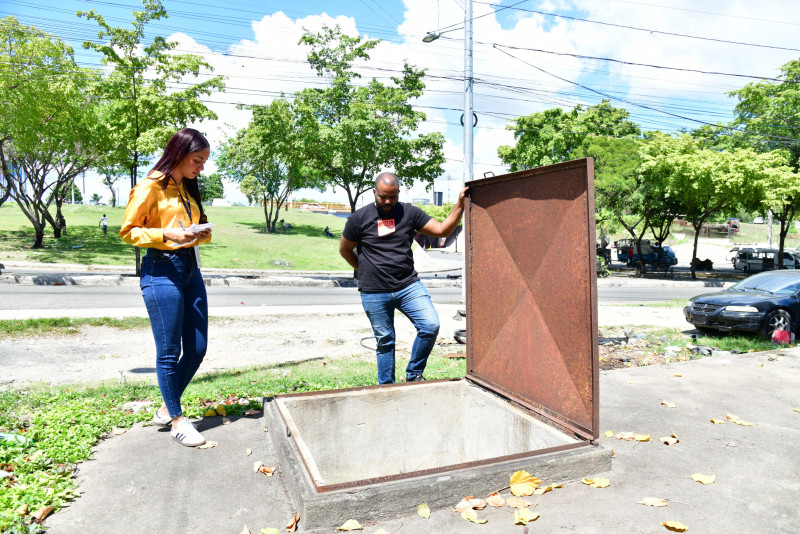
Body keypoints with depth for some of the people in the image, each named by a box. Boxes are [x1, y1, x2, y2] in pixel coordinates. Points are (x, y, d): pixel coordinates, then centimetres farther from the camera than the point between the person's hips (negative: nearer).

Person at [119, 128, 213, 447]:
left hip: (191, 268, 8)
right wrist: (167, 234, -20)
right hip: (162, 271, -8)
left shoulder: (188, 189, 17)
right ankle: (176, 420, 16)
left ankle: (166, 409, 27)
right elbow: (128, 231, -6)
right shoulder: (151, 187, -6)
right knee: (169, 352, 1)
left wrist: (201, 233, 2)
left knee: (197, 348, 8)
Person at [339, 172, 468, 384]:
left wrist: (460, 203, -8)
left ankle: (413, 375, 9)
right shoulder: (359, 218, 1)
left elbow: (442, 230, 2)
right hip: (374, 293, -1)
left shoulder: (410, 213, 5)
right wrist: (367, 270, 11)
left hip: (408, 285, 1)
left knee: (431, 326, -13)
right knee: (384, 341, 8)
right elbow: (345, 250, 12)